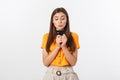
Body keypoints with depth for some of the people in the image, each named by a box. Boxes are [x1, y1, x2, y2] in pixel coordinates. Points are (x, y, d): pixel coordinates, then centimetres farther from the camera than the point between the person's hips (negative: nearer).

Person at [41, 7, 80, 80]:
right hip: (51, 74, 0)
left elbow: (73, 62, -5)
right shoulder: (46, 36, -1)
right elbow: (45, 62, -6)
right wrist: (57, 47, -14)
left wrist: (64, 47, -16)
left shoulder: (73, 36, -2)